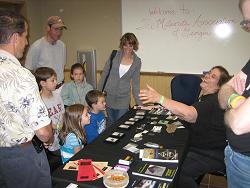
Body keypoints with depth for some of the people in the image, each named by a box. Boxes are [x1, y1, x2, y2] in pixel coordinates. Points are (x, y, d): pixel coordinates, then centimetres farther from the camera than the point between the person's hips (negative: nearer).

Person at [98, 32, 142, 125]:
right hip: (109, 96, 0)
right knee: (111, 123, 12)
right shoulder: (115, 55, -5)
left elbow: (135, 83, 4)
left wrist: (139, 103, 2)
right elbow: (105, 73, 3)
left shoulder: (137, 61, -1)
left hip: (123, 99, 0)